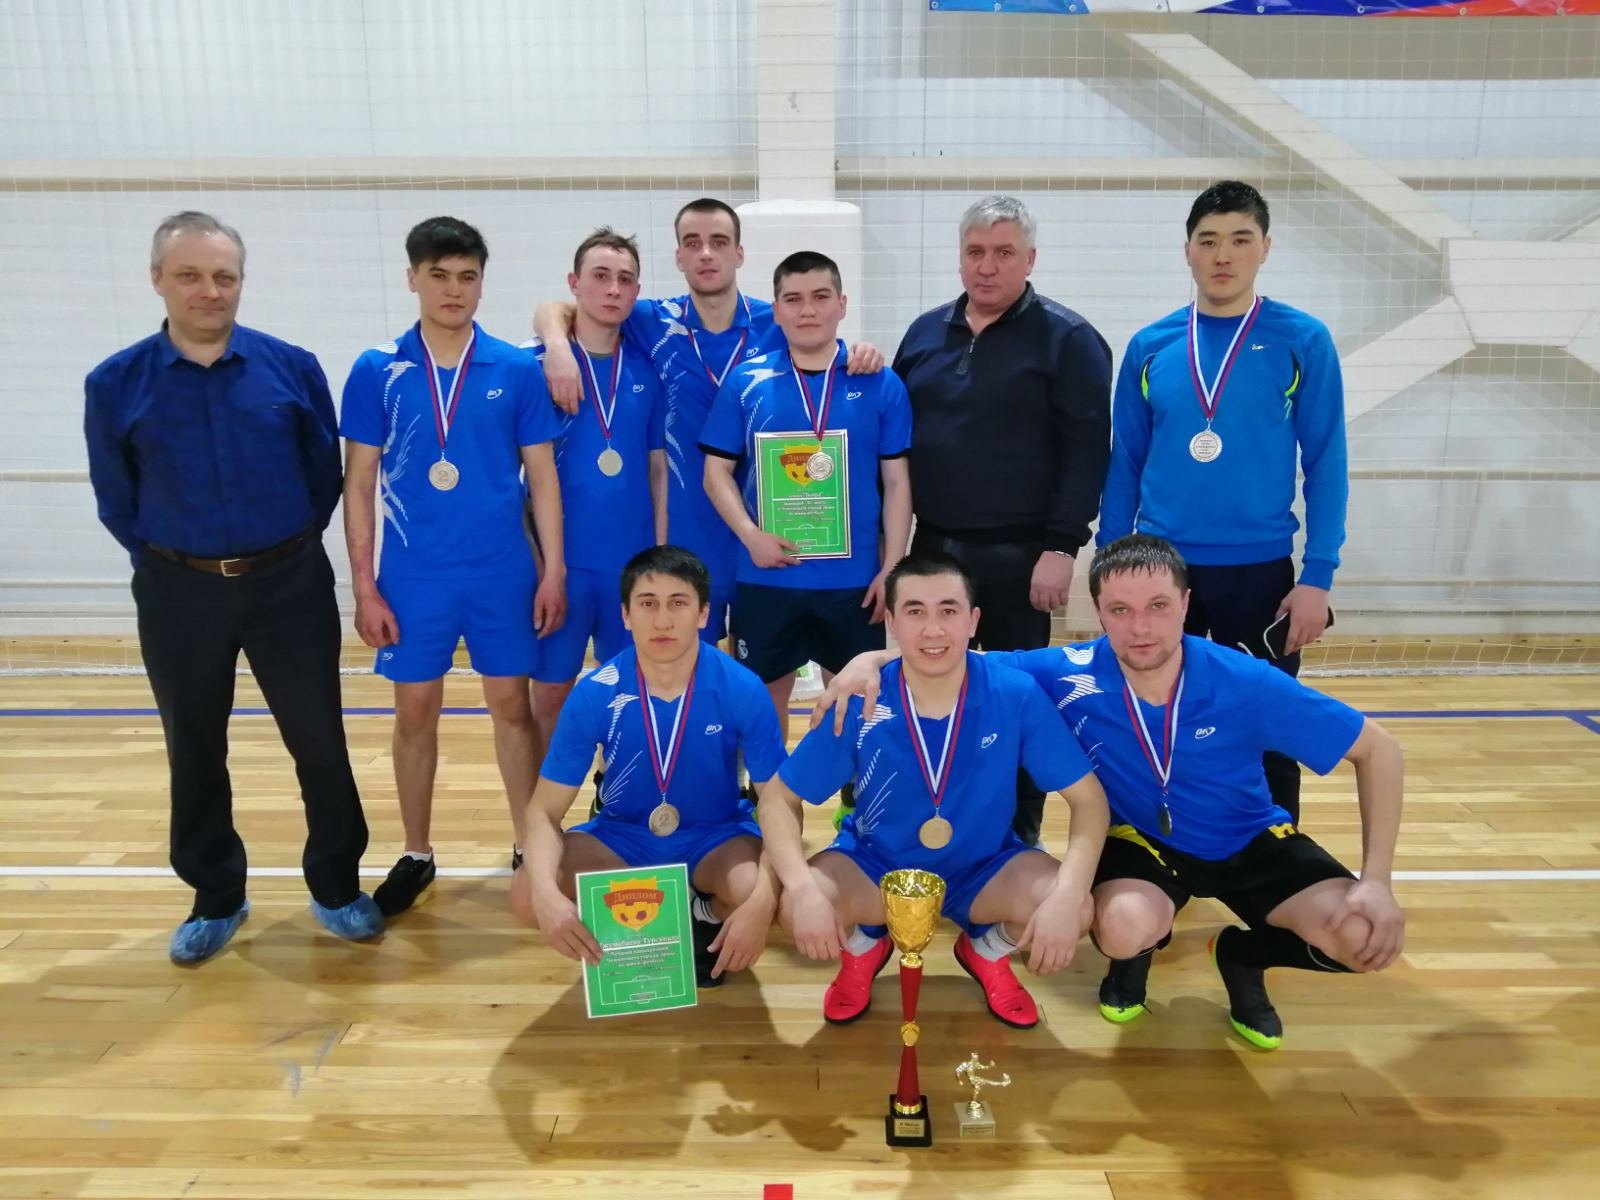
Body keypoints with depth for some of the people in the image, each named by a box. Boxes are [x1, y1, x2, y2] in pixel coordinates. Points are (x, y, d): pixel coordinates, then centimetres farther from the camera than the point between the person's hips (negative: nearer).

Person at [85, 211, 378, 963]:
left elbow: (325, 474, 5)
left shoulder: (292, 368, -5)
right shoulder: (115, 385, -5)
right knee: (195, 753, 13)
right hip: (178, 595, 1)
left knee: (319, 742, 5)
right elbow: (116, 502, 7)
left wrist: (286, 553, 8)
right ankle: (215, 899, 31)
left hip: (288, 585, -1)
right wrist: (171, 565, 10)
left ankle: (337, 889, 23)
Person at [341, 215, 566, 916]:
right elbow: (359, 484, 1)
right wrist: (363, 585, -2)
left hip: (502, 572, 0)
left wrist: (553, 570, -2)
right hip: (412, 575, 1)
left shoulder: (518, 370, -1)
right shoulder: (376, 371, -1)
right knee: (415, 715, 10)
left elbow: (542, 476, 2)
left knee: (512, 708, 9)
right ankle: (416, 855, 27)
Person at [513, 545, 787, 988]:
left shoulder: (742, 690, -22)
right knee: (526, 896, -24)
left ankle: (707, 916, 4)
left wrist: (761, 901, -34)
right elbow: (545, 810, -15)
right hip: (622, 835, 1)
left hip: (717, 836, -1)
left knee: (756, 894, -34)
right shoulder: (593, 695, -19)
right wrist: (546, 894, -35)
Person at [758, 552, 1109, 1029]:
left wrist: (1067, 894, -32)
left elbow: (1089, 798, -15)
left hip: (984, 868, 1)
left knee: (1075, 910, -27)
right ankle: (863, 947, 11)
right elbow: (777, 799, -13)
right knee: (795, 908, -28)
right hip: (875, 866, 0)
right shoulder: (859, 705, -21)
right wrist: (803, 889, -31)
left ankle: (989, 950, 11)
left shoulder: (1016, 695, -22)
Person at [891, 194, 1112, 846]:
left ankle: (1020, 836, 20)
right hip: (932, 547, 5)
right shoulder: (926, 332, 11)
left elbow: (1086, 450, -10)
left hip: (1018, 555, -5)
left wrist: (1062, 547, -15)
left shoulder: (1066, 338, -4)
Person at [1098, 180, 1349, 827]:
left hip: (1260, 570, -2)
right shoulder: (1149, 347, 3)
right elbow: (1124, 466, 7)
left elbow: (1326, 466, -3)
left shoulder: (1303, 341, -2)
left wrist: (1317, 577, -8)